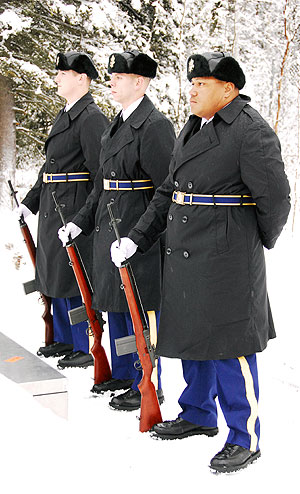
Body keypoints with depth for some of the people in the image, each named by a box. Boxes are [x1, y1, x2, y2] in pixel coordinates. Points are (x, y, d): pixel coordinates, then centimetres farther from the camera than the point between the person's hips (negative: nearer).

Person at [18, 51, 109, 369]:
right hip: (53, 209, 10)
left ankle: (86, 348, 8)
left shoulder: (91, 117, -14)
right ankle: (64, 340, 31)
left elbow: (101, 170, -19)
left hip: (75, 211, -10)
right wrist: (30, 202, 22)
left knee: (73, 282, -4)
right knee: (54, 276, 17)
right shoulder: (65, 116, 16)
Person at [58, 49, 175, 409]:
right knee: (114, 304, 17)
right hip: (110, 227, 9)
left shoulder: (155, 124, -14)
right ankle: (122, 374, 32)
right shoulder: (115, 126, 14)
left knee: (138, 309, -1)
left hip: (140, 232, -9)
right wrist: (81, 222, 14)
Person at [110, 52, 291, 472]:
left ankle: (245, 439, 10)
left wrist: (257, 246, -1)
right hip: (186, 256, 9)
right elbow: (168, 193, 17)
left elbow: (274, 198, -14)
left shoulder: (251, 130, -13)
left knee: (228, 345, -3)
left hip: (226, 260, -9)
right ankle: (199, 414, 36)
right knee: (191, 335, 18)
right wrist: (138, 239, 11)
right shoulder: (193, 130, 14)